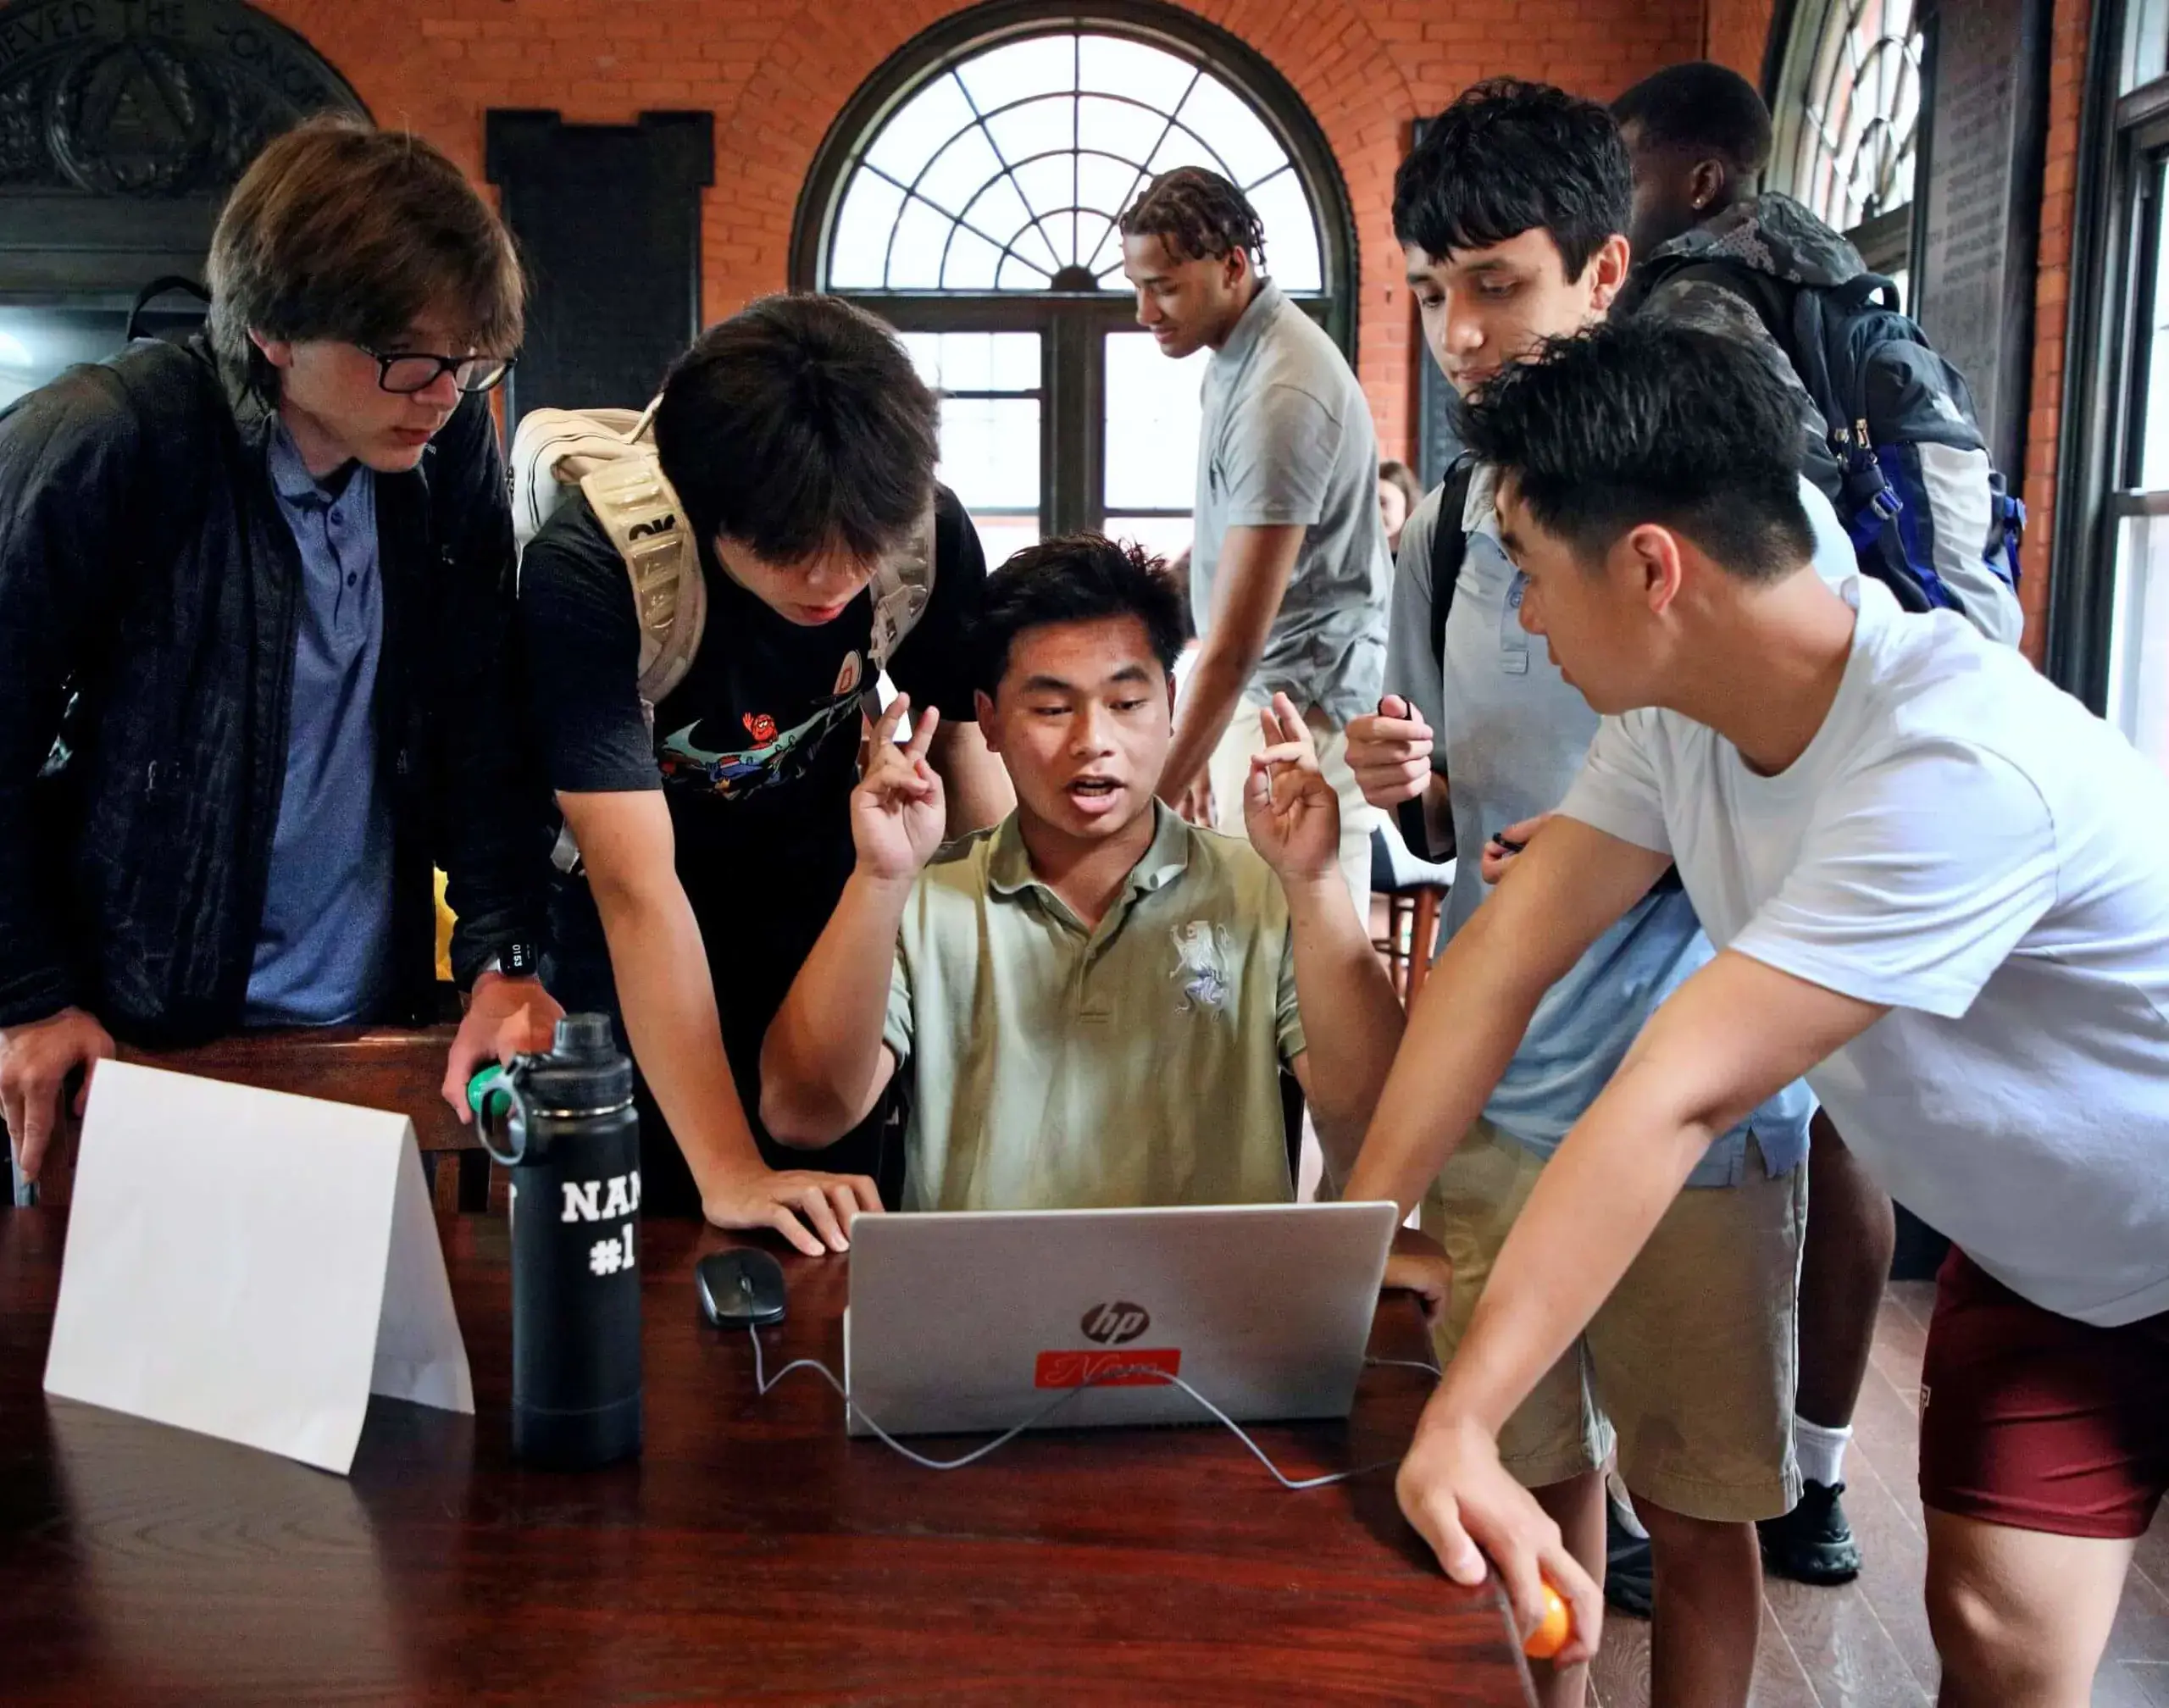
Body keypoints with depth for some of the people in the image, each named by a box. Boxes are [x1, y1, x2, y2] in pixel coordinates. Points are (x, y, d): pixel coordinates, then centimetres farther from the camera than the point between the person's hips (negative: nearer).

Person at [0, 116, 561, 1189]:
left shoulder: (452, 453, -4)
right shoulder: (96, 450, -16)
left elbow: (483, 727, 0)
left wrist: (504, 959, -8)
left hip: (380, 1027, 4)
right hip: (141, 1046, -3)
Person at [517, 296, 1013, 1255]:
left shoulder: (930, 534, -21)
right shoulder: (585, 573, -32)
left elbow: (967, 751, -6)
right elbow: (637, 886, -35)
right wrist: (729, 1170, -36)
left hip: (828, 908, 3)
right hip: (638, 955, -2)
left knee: (850, 1252, 6)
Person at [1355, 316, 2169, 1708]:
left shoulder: (1958, 767, -36)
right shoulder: (1679, 708, -13)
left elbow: (1675, 1097, -39)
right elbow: (1507, 956, -13)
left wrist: (1456, 1432, -36)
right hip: (2039, 1260, 5)